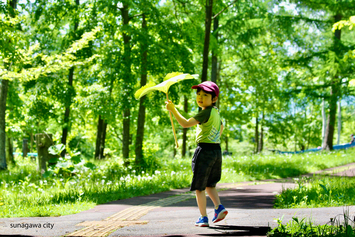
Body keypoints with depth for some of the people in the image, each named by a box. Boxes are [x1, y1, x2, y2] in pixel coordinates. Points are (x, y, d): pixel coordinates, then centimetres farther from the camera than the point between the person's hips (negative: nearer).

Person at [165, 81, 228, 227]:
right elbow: (221, 127, 31)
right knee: (209, 184, 22)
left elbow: (185, 123, -24)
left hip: (204, 150, -9)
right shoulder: (215, 112, 12)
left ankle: (203, 218, 2)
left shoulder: (205, 112, -16)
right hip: (216, 150, 9)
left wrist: (173, 110, -21)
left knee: (199, 187, 1)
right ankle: (219, 207, 4)